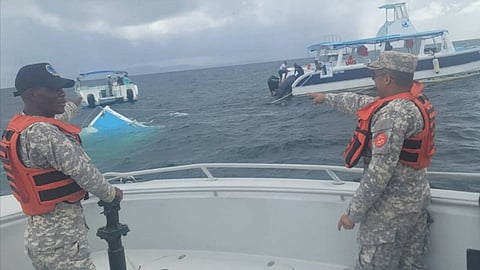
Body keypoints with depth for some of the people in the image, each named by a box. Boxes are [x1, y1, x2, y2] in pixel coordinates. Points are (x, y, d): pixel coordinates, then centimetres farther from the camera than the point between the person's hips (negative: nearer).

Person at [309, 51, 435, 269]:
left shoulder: (393, 113, -24)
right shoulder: (415, 101, 5)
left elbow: (380, 171, -27)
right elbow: (361, 103, 19)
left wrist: (353, 213, -20)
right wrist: (328, 98, 31)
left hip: (393, 207, -9)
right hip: (417, 197, 9)